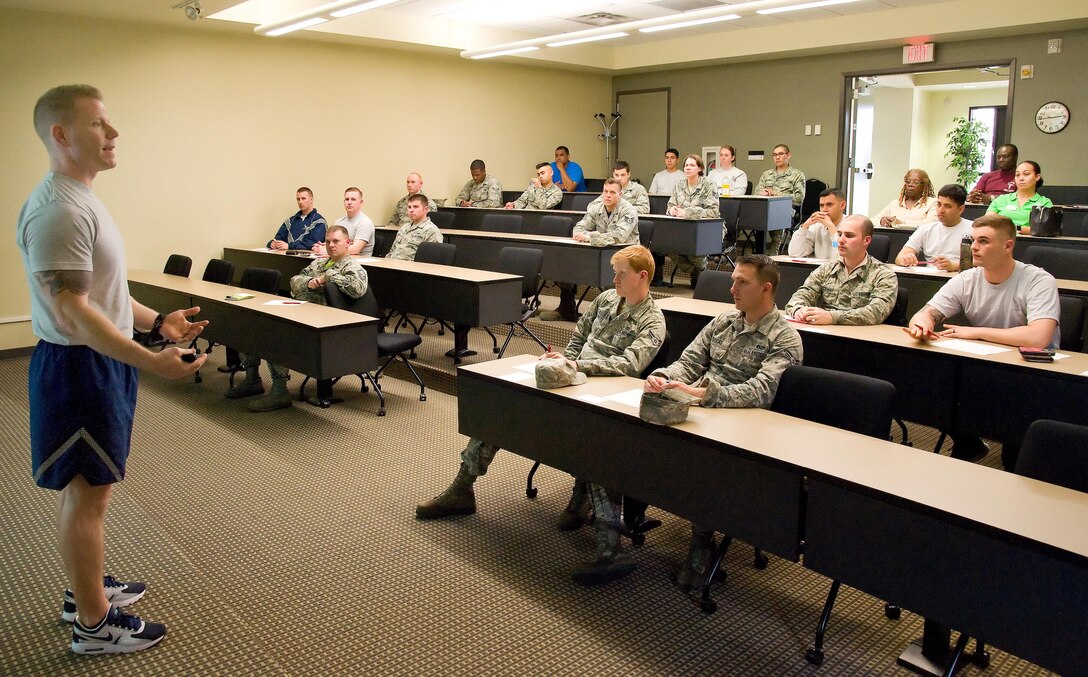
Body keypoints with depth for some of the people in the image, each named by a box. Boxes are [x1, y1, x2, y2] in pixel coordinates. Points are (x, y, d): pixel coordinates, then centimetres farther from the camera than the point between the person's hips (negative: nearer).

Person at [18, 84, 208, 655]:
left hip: (101, 362, 10)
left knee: (86, 489, 20)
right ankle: (93, 624, 15)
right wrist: (150, 361, -32)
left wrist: (158, 321, 12)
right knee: (86, 496, 1)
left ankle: (85, 588, 37)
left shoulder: (80, 199, 12)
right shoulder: (58, 211, -22)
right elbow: (73, 312, -26)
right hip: (78, 366, -10)